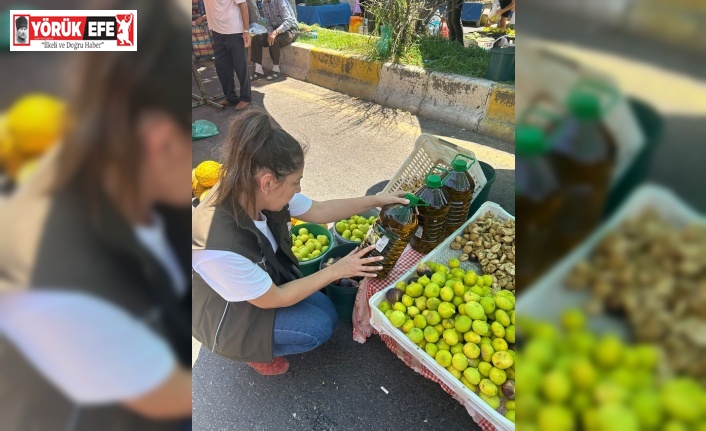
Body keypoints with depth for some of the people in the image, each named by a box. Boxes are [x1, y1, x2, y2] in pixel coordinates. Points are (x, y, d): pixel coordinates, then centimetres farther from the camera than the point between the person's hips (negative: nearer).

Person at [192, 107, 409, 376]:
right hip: (226, 315, -6)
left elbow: (319, 211, -5)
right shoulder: (221, 247, -41)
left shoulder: (253, 191, -22)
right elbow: (273, 300, -24)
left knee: (327, 312, 4)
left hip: (263, 281, 7)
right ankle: (253, 351, 13)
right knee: (319, 327, -11)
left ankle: (259, 341, 21)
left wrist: (376, 200, -6)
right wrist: (337, 270, -20)